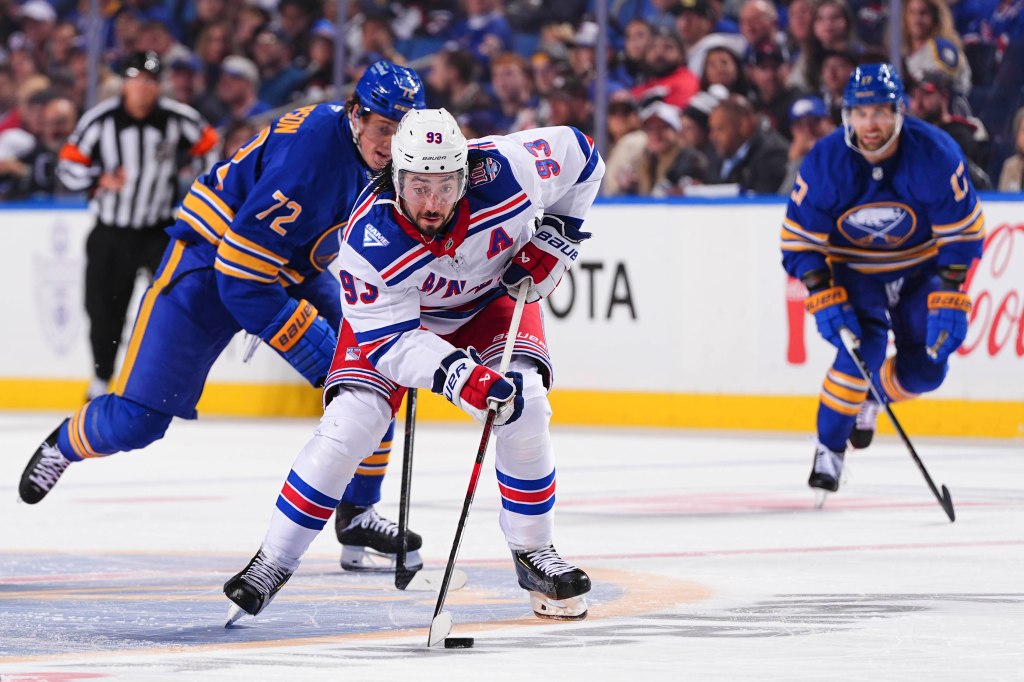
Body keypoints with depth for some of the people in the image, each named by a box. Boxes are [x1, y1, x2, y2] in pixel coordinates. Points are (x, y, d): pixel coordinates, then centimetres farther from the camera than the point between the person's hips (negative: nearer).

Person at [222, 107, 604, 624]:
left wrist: (555, 238, -15)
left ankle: (533, 553, -1)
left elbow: (580, 155, -13)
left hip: (494, 297, 2)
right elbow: (389, 338, -31)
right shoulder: (369, 240, -37)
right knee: (349, 424, -18)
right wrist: (460, 377, -45)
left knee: (524, 408, -21)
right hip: (397, 314, -2)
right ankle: (273, 562, -5)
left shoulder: (504, 170, -34)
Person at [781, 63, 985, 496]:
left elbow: (962, 232, -17)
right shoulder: (824, 162, -24)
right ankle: (828, 450, -11)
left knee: (927, 367, -5)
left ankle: (872, 398, 29)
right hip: (852, 266, -2)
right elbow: (799, 240, -16)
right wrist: (824, 298, -27)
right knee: (863, 345, -25)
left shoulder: (936, 155, -26)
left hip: (920, 266, 2)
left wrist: (949, 298, -24)